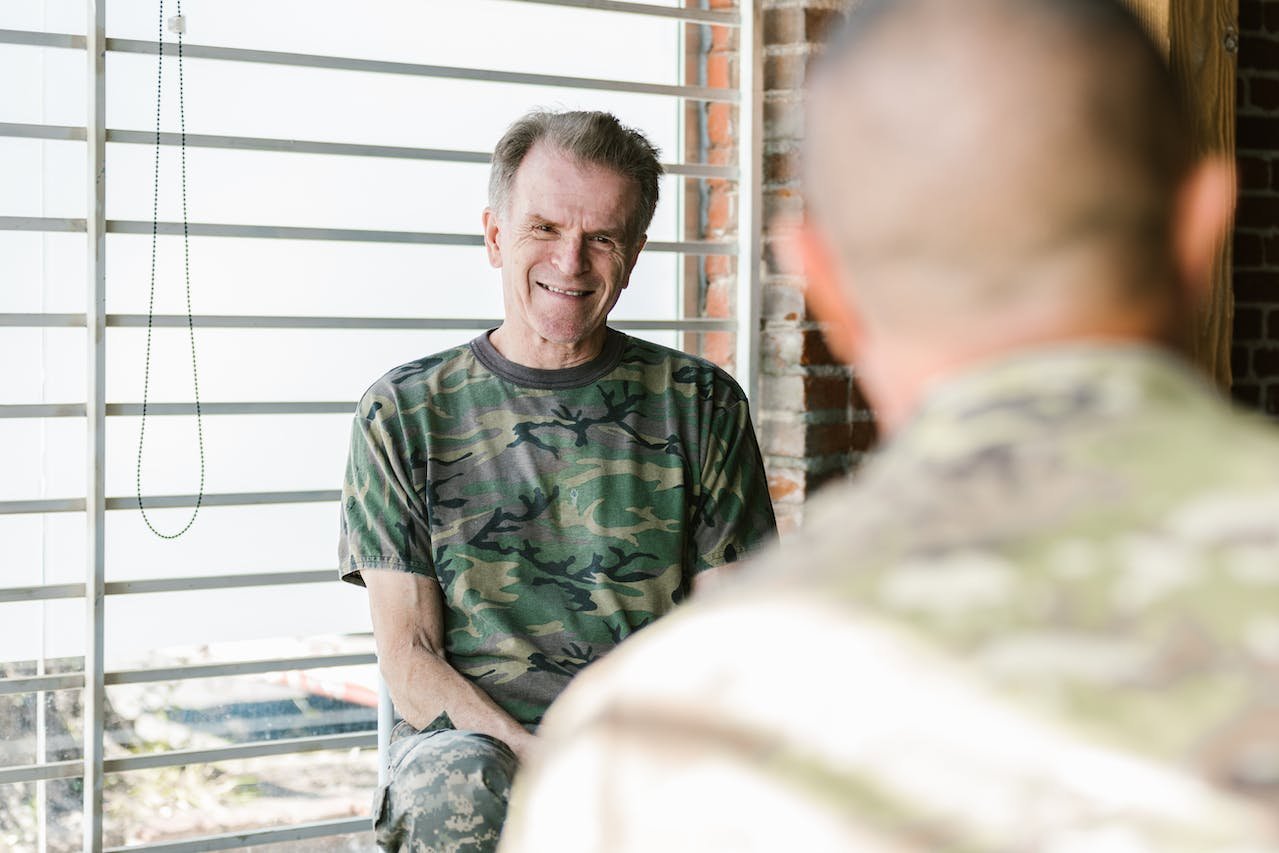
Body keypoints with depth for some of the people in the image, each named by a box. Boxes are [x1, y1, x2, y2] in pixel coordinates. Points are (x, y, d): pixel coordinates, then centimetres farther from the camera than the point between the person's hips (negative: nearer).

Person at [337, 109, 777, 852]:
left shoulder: (700, 404, 9)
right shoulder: (406, 414, 6)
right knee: (459, 786, -36)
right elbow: (409, 657, 1)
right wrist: (540, 759, -15)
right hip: (472, 731, 0)